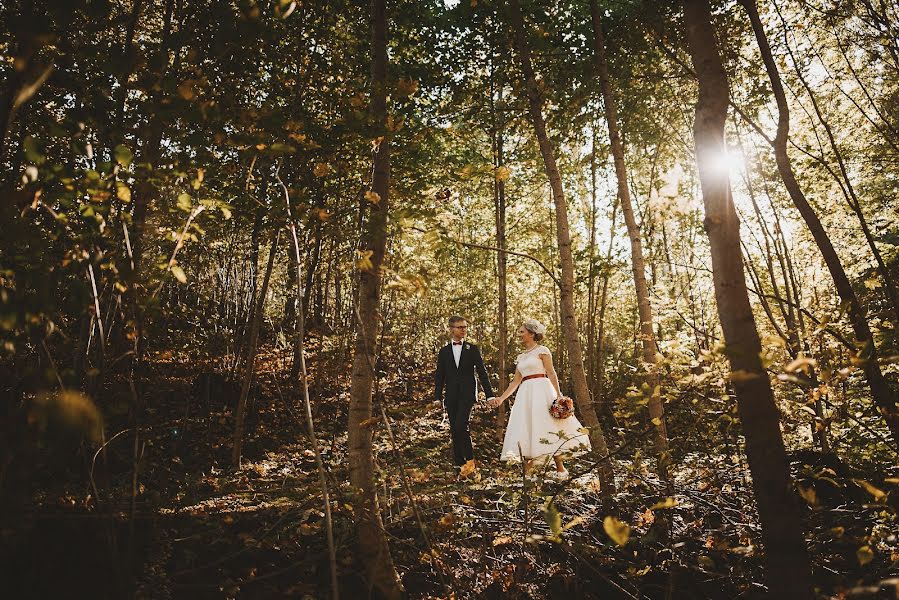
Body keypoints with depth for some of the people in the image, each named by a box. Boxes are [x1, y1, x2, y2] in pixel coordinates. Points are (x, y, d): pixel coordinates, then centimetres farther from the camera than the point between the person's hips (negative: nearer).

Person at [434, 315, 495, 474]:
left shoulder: (473, 349, 6)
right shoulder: (444, 351, 10)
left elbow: (482, 372, 5)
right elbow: (439, 376, 10)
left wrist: (490, 394, -2)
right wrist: (437, 397, 2)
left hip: (467, 394, -3)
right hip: (451, 396, 3)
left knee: (461, 426, -16)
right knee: (454, 430, 4)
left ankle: (470, 460, 0)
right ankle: (459, 463, 14)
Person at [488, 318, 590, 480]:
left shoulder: (542, 350, -1)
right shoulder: (520, 357, 17)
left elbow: (552, 374, -7)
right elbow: (515, 382, 16)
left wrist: (559, 396, -16)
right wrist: (501, 398, 11)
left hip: (541, 392, -7)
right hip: (525, 395, 7)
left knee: (549, 430, -6)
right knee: (525, 432, 1)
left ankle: (561, 470, 4)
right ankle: (527, 472, 5)